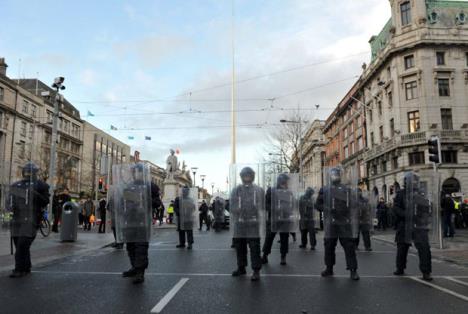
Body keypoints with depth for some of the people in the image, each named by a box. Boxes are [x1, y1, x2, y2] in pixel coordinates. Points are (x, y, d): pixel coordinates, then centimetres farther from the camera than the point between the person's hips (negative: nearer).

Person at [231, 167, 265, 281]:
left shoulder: (259, 190, 3)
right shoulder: (236, 190, 8)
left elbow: (262, 207, 5)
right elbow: (232, 206, 6)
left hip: (253, 224, -3)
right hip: (239, 224, 3)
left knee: (254, 248, -4)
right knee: (239, 246, 13)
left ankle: (256, 271, 3)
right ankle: (241, 268, 28)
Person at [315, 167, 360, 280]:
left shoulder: (348, 189, 8)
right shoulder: (324, 190, 8)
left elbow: (354, 205, 7)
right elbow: (318, 205, 10)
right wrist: (327, 209, -5)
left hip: (345, 223, -1)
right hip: (330, 223, 1)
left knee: (349, 246, -2)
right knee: (329, 246, 8)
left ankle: (353, 270, 5)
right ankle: (329, 268, 22)